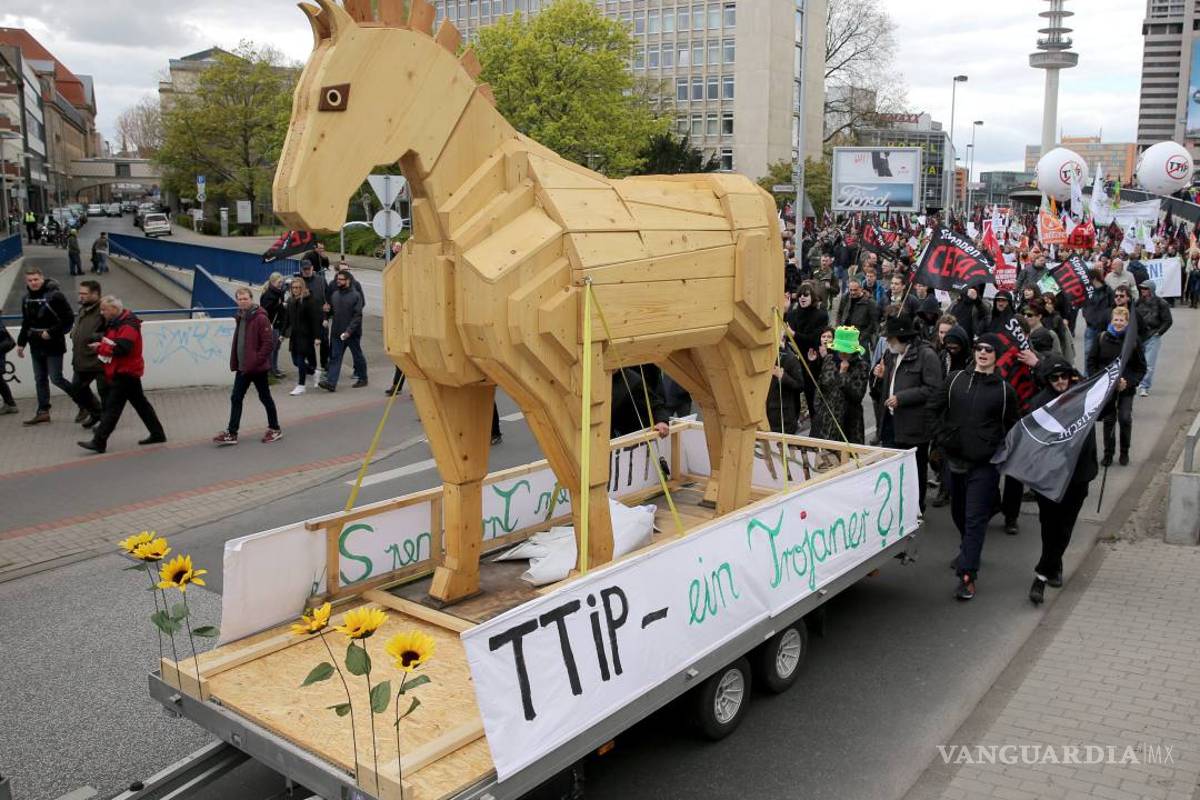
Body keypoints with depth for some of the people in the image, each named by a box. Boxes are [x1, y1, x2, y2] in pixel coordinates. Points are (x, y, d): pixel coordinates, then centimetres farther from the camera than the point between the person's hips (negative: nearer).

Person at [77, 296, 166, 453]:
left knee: (112, 407, -8)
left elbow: (121, 348, -28)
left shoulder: (128, 325, -18)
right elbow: (106, 338, 17)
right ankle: (157, 434, 20)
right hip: (119, 371, 10)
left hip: (125, 372, -10)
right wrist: (101, 342, -5)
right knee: (140, 404, 14)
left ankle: (99, 442, -7)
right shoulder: (114, 322, 14)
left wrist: (100, 347, -17)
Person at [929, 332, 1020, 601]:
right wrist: (943, 436, 5)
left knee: (976, 518, -6)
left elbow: (1012, 426, 6)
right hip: (954, 458, 4)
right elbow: (935, 407, 13)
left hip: (985, 464, -4)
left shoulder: (1004, 389, -2)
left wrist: (1000, 450, -2)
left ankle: (967, 574, -7)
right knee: (958, 511, 19)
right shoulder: (956, 379, 4)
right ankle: (969, 551, 45)